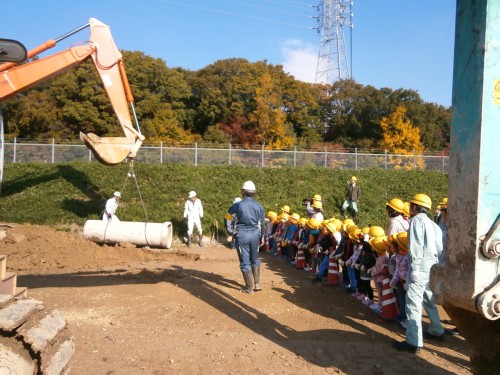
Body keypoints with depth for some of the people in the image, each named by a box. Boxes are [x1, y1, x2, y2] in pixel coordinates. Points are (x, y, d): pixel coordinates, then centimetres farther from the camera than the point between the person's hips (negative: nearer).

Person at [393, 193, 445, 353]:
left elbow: (416, 246, -15)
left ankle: (414, 342, -10)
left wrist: (415, 268, -17)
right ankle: (436, 331, 38)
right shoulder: (432, 224, 19)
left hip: (420, 268, -9)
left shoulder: (417, 220, -5)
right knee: (429, 301, 24)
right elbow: (440, 248, 14)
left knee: (413, 304, -9)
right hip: (432, 268, 9)